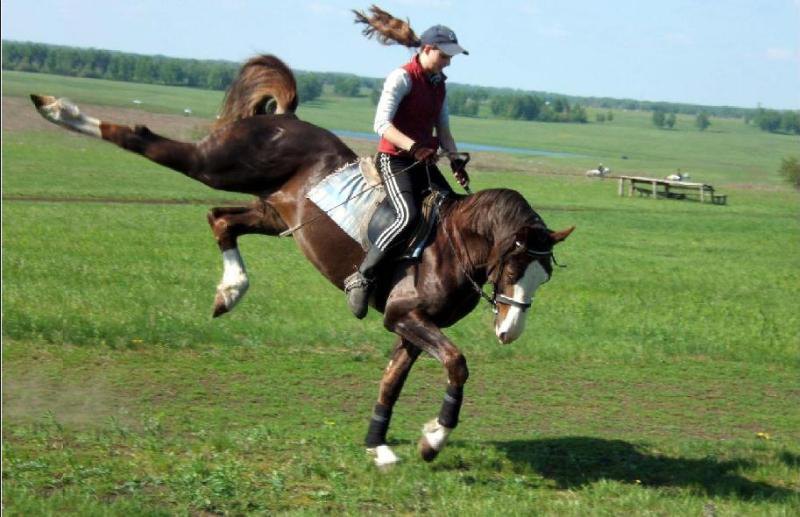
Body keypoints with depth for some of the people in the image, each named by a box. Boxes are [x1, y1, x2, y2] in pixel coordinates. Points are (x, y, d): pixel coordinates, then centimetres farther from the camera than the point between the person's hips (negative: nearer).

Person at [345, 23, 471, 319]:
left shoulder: (439, 84, 15)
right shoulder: (402, 78, -10)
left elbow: (443, 129, 23)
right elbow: (382, 124, -21)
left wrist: (456, 162, 7)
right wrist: (412, 146, -35)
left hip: (424, 163, 8)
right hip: (395, 160, -8)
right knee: (408, 216, -28)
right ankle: (361, 278, -25)